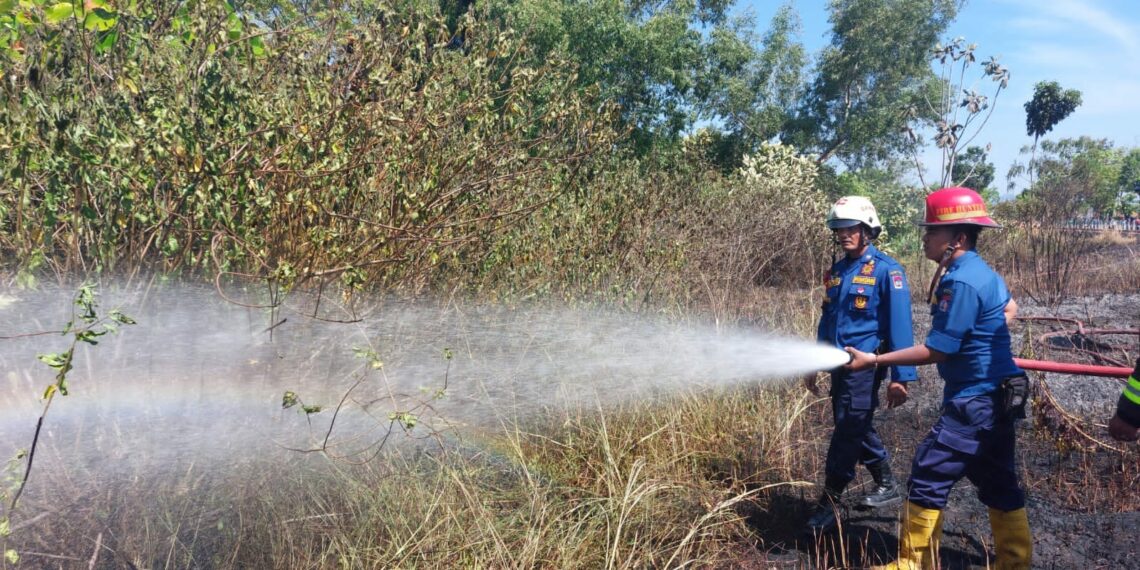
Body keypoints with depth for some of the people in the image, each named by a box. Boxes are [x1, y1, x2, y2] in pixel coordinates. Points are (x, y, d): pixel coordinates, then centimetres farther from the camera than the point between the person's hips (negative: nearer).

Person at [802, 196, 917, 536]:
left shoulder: (886, 271, -10)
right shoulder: (837, 272, 11)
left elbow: (899, 327, -14)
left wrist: (900, 377, -18)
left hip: (865, 366, -8)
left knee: (847, 433, -6)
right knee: (857, 430, 16)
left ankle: (829, 505, 1)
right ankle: (887, 487, 34)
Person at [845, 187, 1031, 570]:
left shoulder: (962, 282, -22)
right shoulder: (982, 272, 9)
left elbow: (935, 352, -21)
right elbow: (1009, 309, 30)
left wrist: (875, 360, -17)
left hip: (975, 401, -10)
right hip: (993, 397, 10)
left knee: (929, 477, -4)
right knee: (998, 483, 17)